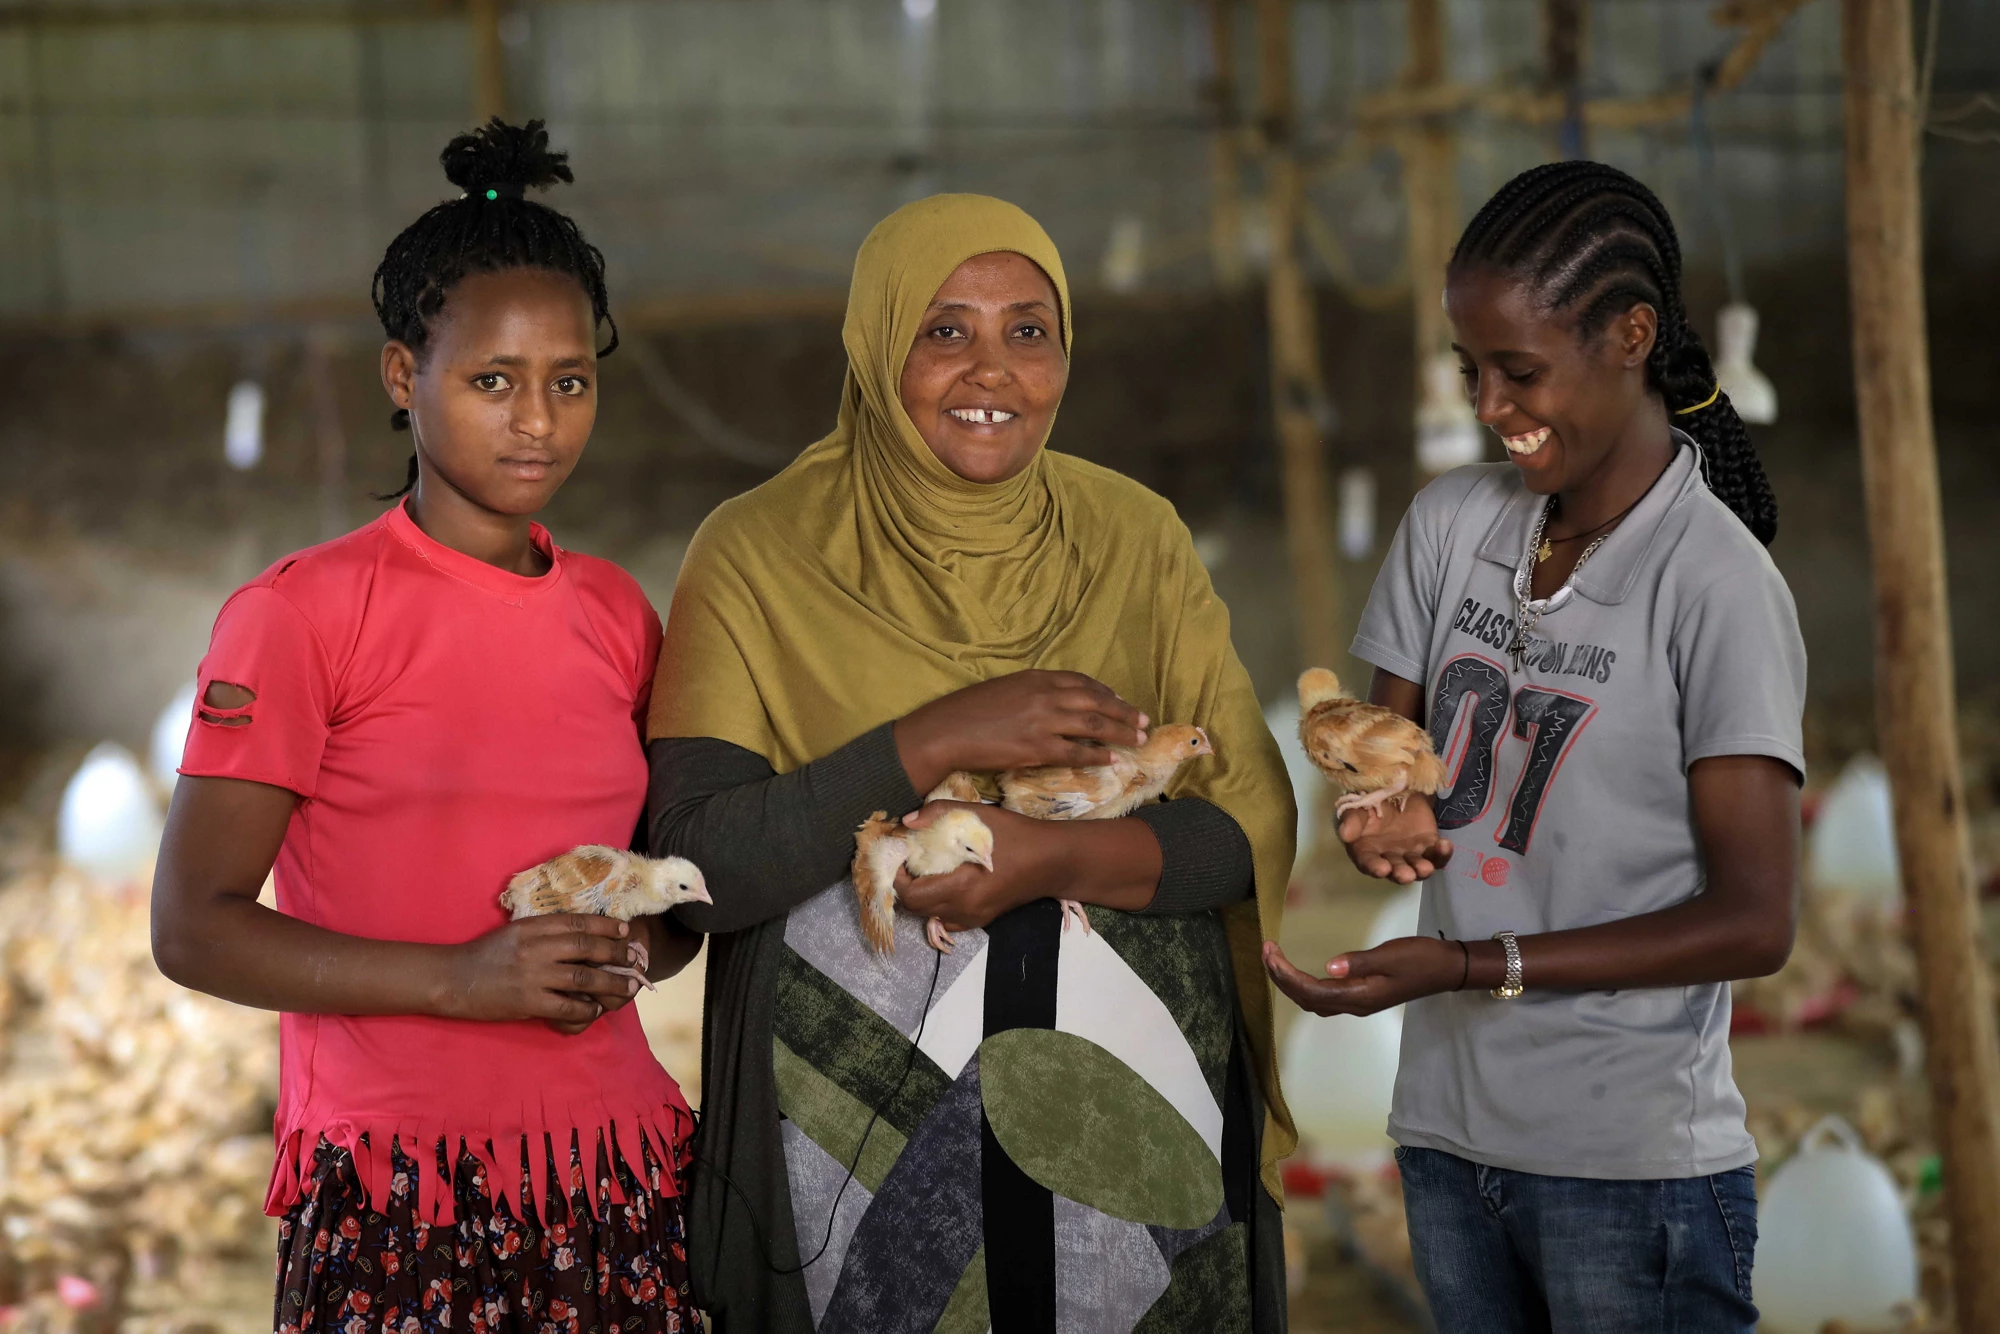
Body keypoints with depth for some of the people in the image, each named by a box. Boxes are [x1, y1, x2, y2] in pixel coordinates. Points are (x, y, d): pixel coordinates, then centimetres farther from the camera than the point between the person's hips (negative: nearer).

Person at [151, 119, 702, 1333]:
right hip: (399, 1195, -4)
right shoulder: (296, 615, -5)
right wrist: (459, 978, -18)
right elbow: (194, 926, -8)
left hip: (616, 1173, 5)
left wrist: (629, 947, -2)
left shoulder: (617, 614, 11)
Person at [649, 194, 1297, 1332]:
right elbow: (699, 864, -13)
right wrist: (937, 742, -21)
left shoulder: (1135, 539, 4)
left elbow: (1255, 829, -1)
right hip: (861, 1141, -2)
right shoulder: (759, 555, -4)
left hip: (1133, 1126, 2)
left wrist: (1055, 859, -18)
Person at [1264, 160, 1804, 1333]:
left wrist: (1469, 966, -20)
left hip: (1634, 1164, -5)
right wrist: (1385, 819, -12)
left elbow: (1754, 922, -14)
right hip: (1449, 1135, 5)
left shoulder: (1719, 586, -13)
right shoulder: (1451, 525, 5)